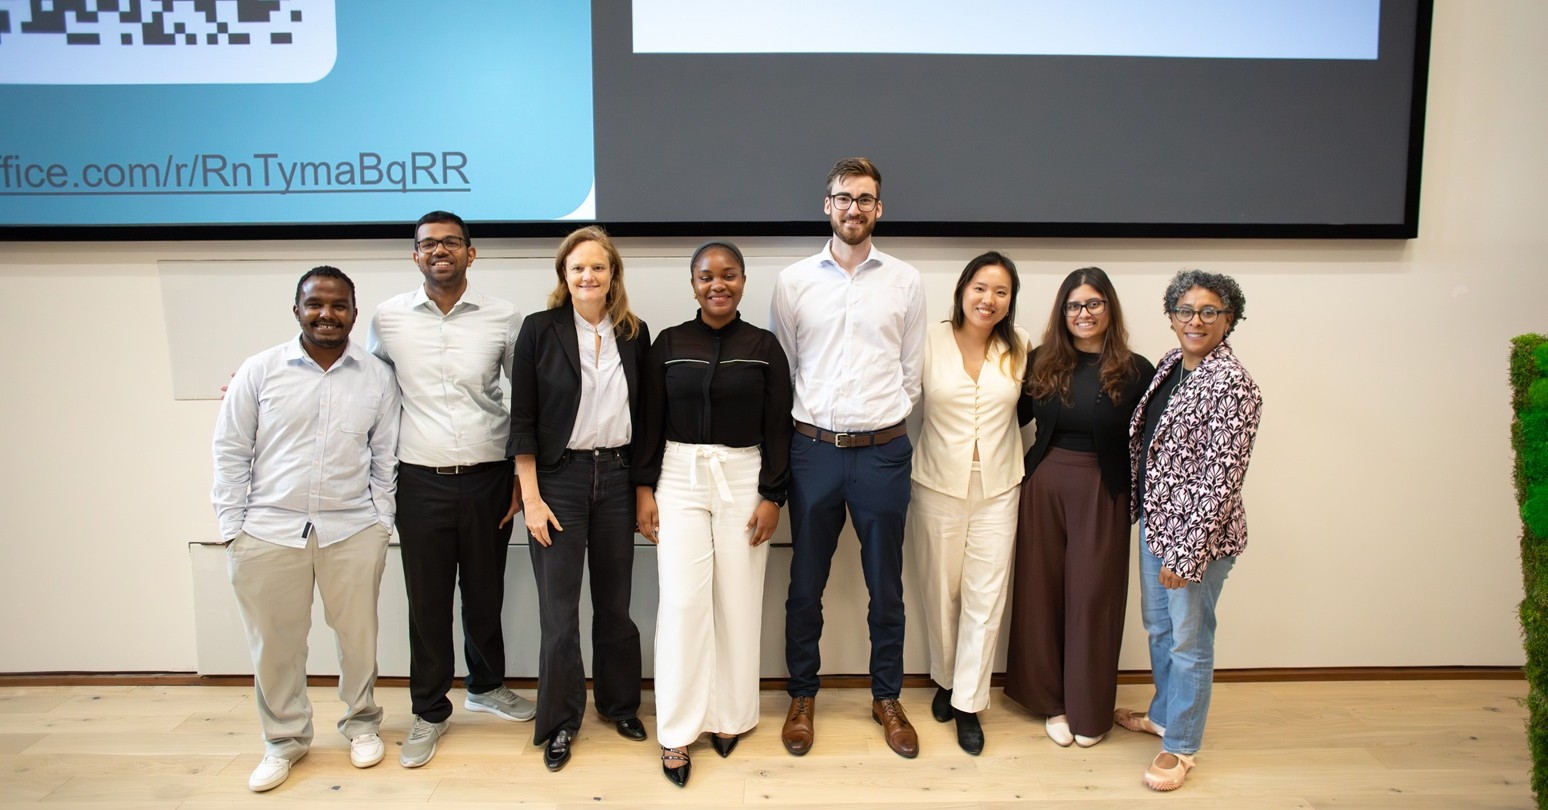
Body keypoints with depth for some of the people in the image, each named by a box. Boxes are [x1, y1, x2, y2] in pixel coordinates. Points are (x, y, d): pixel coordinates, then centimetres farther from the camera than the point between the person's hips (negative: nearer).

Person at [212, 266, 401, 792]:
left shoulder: (377, 377, 3)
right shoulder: (260, 370, 1)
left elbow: (385, 457, 7)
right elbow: (231, 452, 4)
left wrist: (381, 520, 4)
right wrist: (233, 526, 1)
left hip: (354, 530, 0)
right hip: (268, 530, 0)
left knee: (358, 634, 8)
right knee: (275, 642, 8)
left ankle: (362, 723, 32)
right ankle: (284, 739, 29)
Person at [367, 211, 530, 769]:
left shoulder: (503, 319, -2)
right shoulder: (388, 318, 1)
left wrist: (523, 476, 3)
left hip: (488, 478, 0)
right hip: (420, 482, 0)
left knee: (485, 592, 14)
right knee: (427, 600, 8)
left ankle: (486, 685, 37)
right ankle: (429, 712, 26)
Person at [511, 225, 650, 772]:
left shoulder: (634, 333, 4)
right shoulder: (540, 330, -4)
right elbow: (522, 420, -5)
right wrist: (531, 497, -10)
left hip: (617, 475, 3)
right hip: (559, 476, -2)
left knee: (614, 601, 12)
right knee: (559, 608, 2)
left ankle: (620, 702, 32)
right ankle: (559, 722, 20)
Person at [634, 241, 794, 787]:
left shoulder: (764, 347, 2)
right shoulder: (668, 343, 3)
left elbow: (777, 428, 1)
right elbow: (650, 422, 5)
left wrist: (772, 497, -5)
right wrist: (644, 488, -1)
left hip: (743, 479, 0)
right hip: (680, 478, 0)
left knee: (738, 602, 5)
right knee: (682, 602, -4)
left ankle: (729, 715, 22)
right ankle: (677, 730, 7)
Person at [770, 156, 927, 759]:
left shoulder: (904, 281, 4)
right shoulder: (794, 281, 3)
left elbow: (912, 371, 7)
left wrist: (885, 422, 3)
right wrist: (807, 423, 2)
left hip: (882, 452, 0)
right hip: (813, 449, 0)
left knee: (885, 585, 11)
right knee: (805, 584, 11)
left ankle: (887, 698, 30)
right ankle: (803, 696, 29)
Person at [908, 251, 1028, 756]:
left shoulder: (1019, 349, 1)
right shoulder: (931, 343, -6)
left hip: (997, 487, 1)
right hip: (938, 484, -1)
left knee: (985, 599, 2)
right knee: (941, 593, 13)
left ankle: (969, 704, 16)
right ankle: (945, 679, 36)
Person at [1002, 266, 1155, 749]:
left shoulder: (1135, 371, -4)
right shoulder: (1041, 363, 2)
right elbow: (1013, 418, 9)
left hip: (1102, 494, -2)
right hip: (1043, 487, 2)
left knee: (1093, 597, 5)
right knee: (1042, 593, 9)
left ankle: (1089, 711, 23)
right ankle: (1051, 700, 27)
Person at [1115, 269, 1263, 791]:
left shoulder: (1230, 385, -20)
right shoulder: (1170, 364, 5)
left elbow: (1220, 479, -21)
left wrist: (1187, 552, -20)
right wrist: (1139, 508, 15)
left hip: (1198, 534, -8)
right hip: (1154, 519, 8)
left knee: (1189, 641, 8)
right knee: (1158, 626, 23)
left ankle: (1181, 745, 25)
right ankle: (1163, 713, 44)